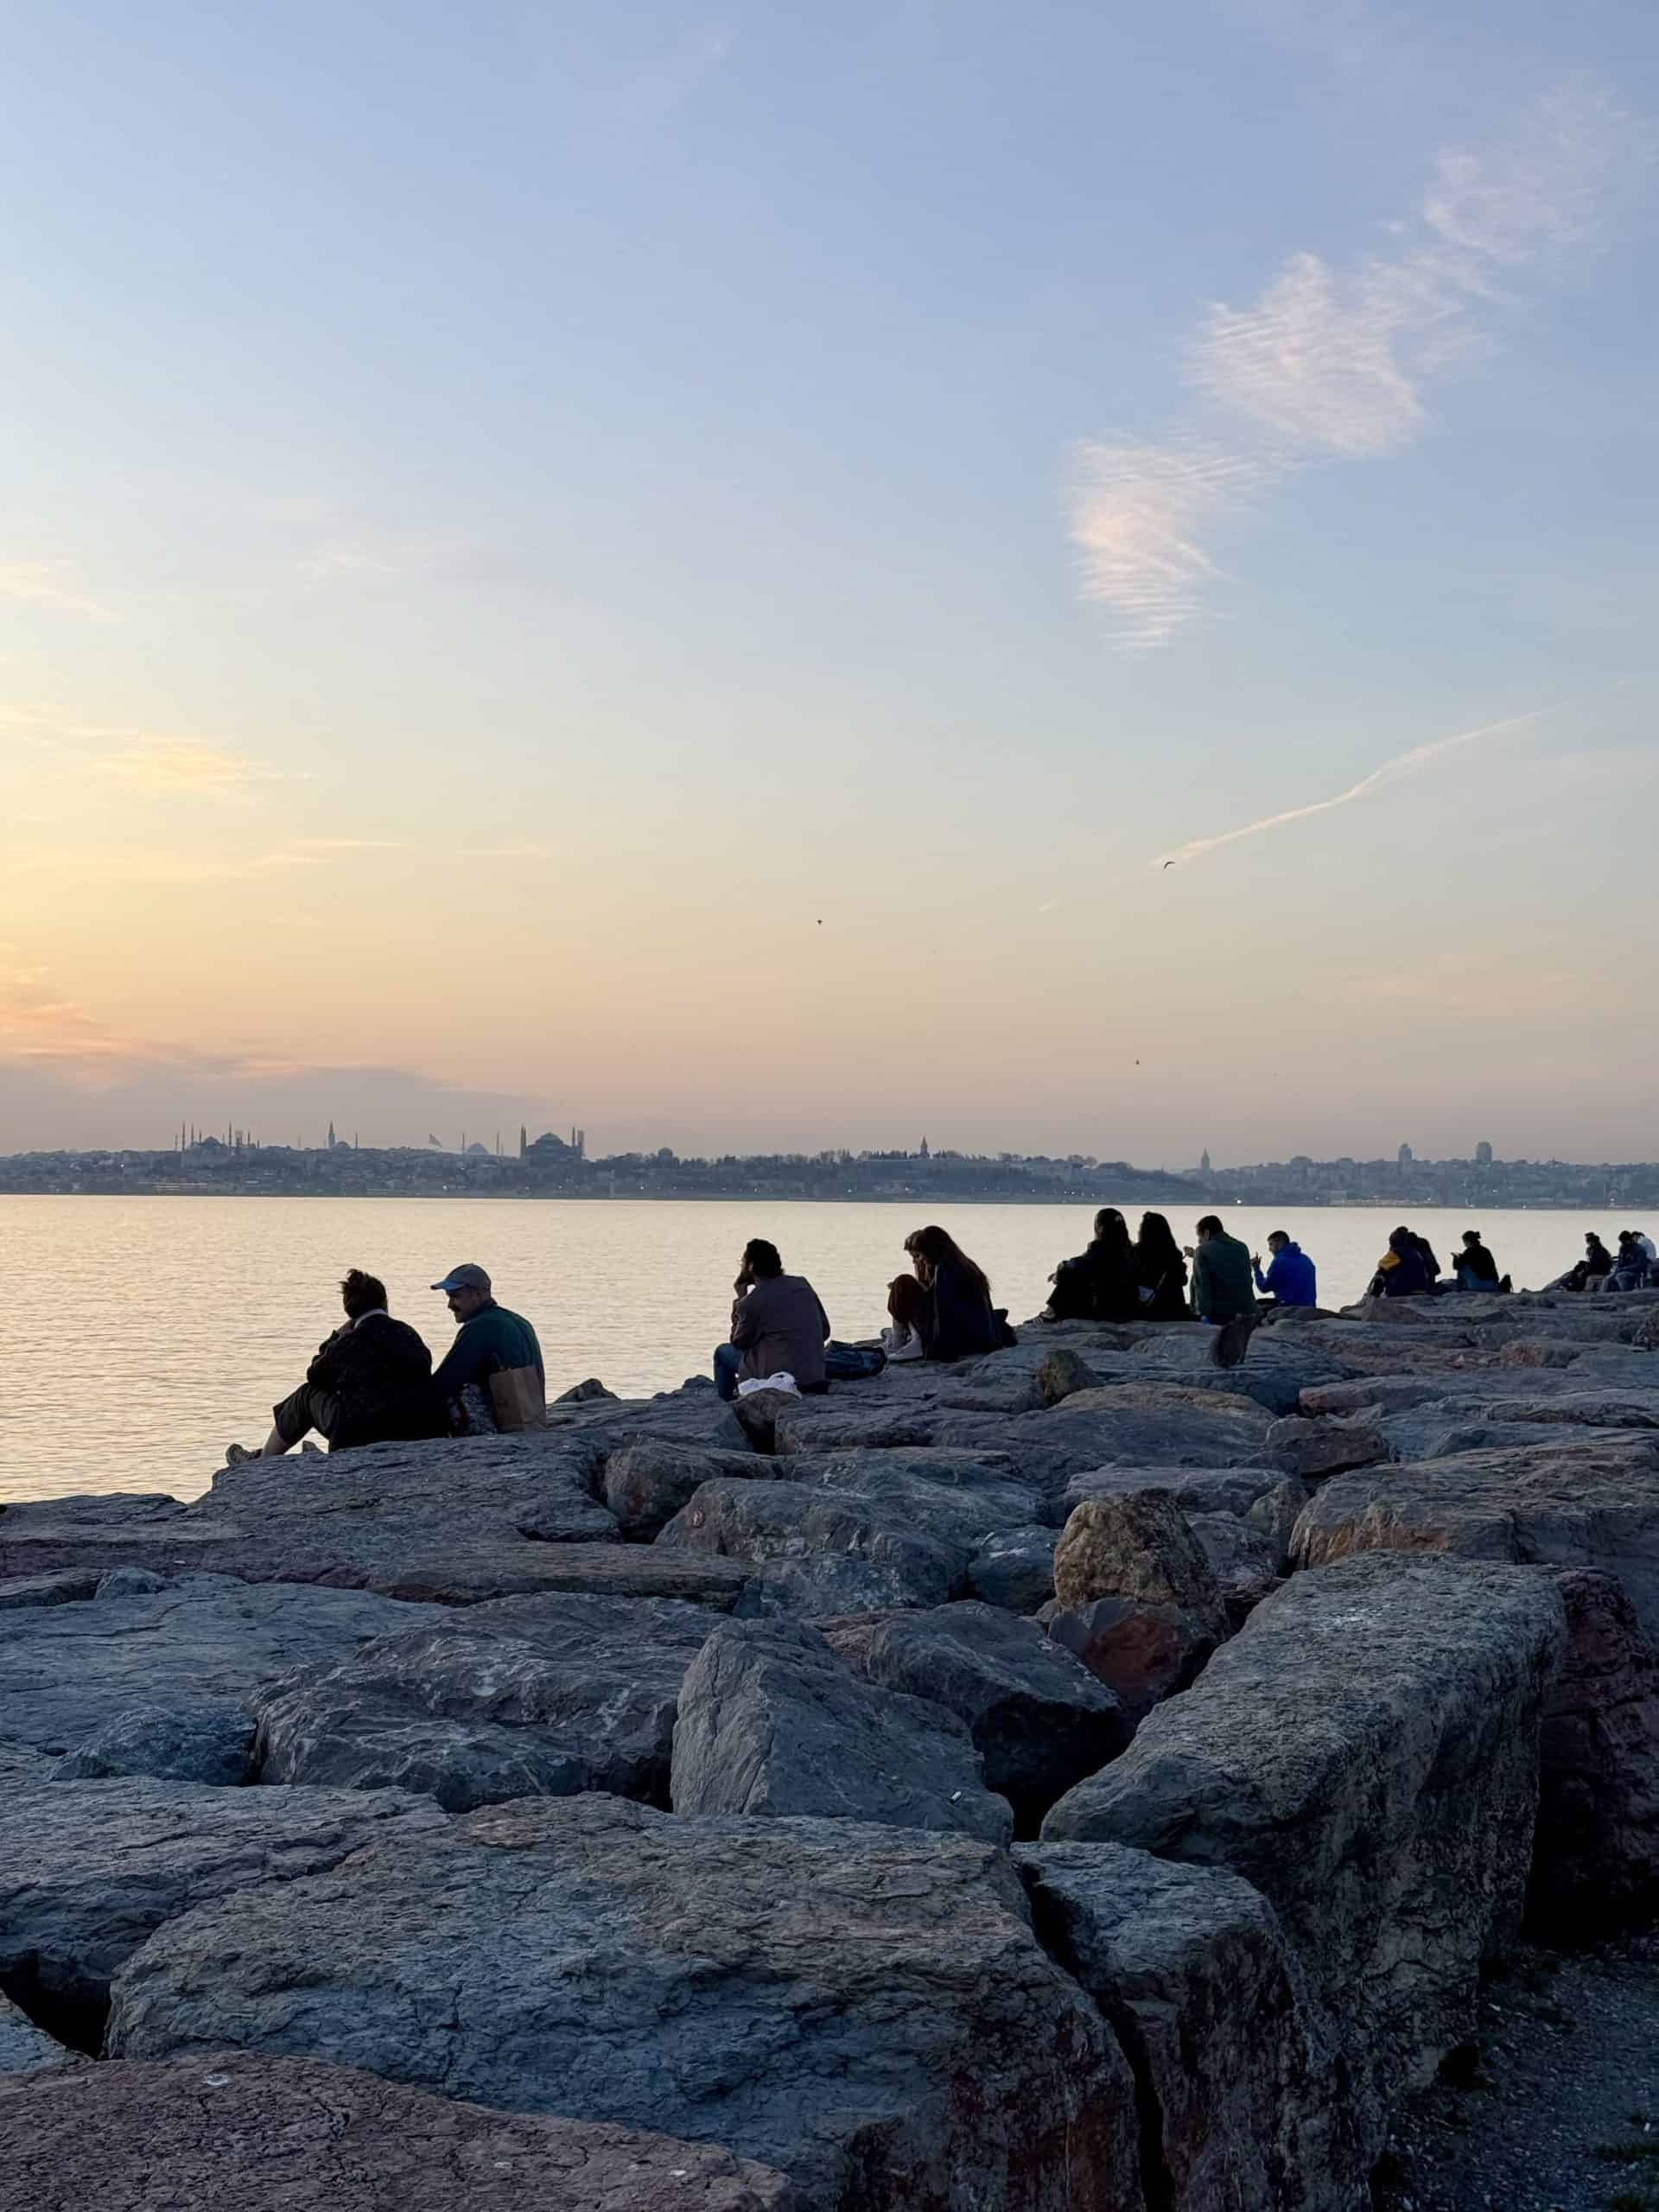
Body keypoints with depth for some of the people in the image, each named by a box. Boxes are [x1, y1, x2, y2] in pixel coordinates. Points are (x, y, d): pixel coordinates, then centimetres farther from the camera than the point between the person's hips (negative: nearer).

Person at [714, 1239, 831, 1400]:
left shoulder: (751, 1302, -14)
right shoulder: (802, 1284, 3)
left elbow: (738, 1342, 3)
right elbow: (825, 1330, 7)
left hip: (777, 1378, -6)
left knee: (722, 1352, 17)